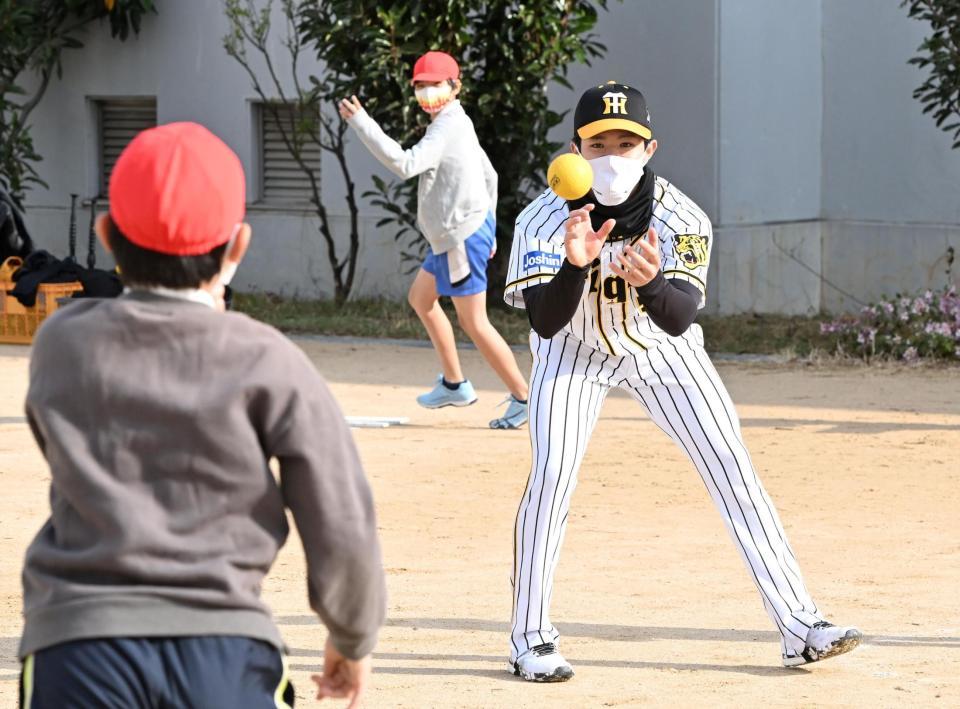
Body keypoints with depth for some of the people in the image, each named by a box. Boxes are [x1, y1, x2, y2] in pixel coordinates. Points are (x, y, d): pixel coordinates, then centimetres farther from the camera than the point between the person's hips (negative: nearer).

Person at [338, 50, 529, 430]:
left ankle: (523, 397, -3)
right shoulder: (459, 124, 14)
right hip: (452, 235, 11)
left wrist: (361, 123, -32)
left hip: (462, 235, -11)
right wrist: (487, 222, 28)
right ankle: (454, 384, 27)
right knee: (421, 298, 23)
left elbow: (405, 164, -33)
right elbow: (489, 175, 22)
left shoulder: (447, 128, -19)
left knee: (474, 323, -6)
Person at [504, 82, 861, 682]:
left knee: (733, 468, -7)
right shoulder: (546, 220, -26)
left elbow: (680, 318, -34)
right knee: (552, 474, -18)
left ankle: (799, 626, -4)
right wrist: (575, 265, -51)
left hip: (661, 350, 1)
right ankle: (530, 639, -4)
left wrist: (650, 281, -57)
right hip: (575, 349, -1)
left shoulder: (682, 218, -25)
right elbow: (544, 322, -32)